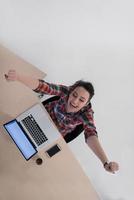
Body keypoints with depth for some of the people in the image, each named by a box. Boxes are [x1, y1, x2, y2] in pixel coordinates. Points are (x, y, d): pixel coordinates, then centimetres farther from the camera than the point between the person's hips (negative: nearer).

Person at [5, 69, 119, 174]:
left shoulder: (86, 113, -39)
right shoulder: (66, 91, -37)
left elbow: (91, 135, -55)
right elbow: (42, 86, -50)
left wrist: (106, 162, -72)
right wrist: (17, 77, -69)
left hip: (58, 131, -1)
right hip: (48, 112, 1)